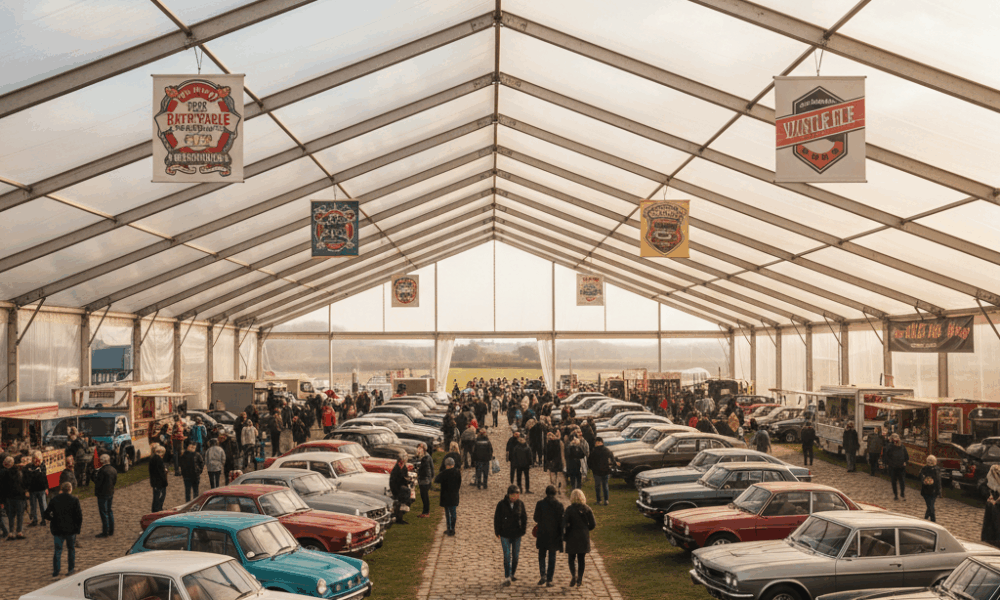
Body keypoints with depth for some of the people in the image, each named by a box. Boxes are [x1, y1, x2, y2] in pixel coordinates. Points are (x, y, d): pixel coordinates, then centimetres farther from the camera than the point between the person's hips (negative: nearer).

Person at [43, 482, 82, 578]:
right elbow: (79, 516, -10)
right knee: (71, 549, 16)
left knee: (58, 550, 10)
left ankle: (55, 571, 6)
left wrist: (53, 519, 14)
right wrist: (78, 528, 0)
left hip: (57, 529, 1)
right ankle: (71, 569, 19)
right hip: (71, 529, -1)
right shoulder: (74, 500, -9)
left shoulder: (54, 500, -3)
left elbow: (45, 514, -4)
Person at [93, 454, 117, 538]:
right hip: (111, 493, 8)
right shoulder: (113, 470, 5)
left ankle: (105, 532, 1)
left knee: (103, 513, -2)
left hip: (102, 494, -8)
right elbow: (115, 481, 12)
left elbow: (98, 483, -20)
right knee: (109, 512, 17)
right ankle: (111, 531, 23)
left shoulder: (102, 470, -21)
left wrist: (95, 475, -4)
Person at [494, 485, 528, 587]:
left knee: (515, 554, 13)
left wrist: (523, 530, 3)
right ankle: (507, 577, -3)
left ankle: (513, 573, 31)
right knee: (507, 555, -5)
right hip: (505, 534, -3)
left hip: (517, 534, 3)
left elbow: (524, 517, 7)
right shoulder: (501, 504, -10)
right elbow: (497, 519, -3)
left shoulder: (520, 504, -3)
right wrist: (497, 532, -2)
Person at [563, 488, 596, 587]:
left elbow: (564, 523, -16)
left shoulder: (569, 509, -9)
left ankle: (573, 576, -12)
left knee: (572, 558, 8)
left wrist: (564, 536, -9)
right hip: (584, 537, 2)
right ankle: (579, 579, 11)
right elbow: (592, 524, 0)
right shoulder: (587, 509, -2)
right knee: (582, 558, 11)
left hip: (572, 536, -2)